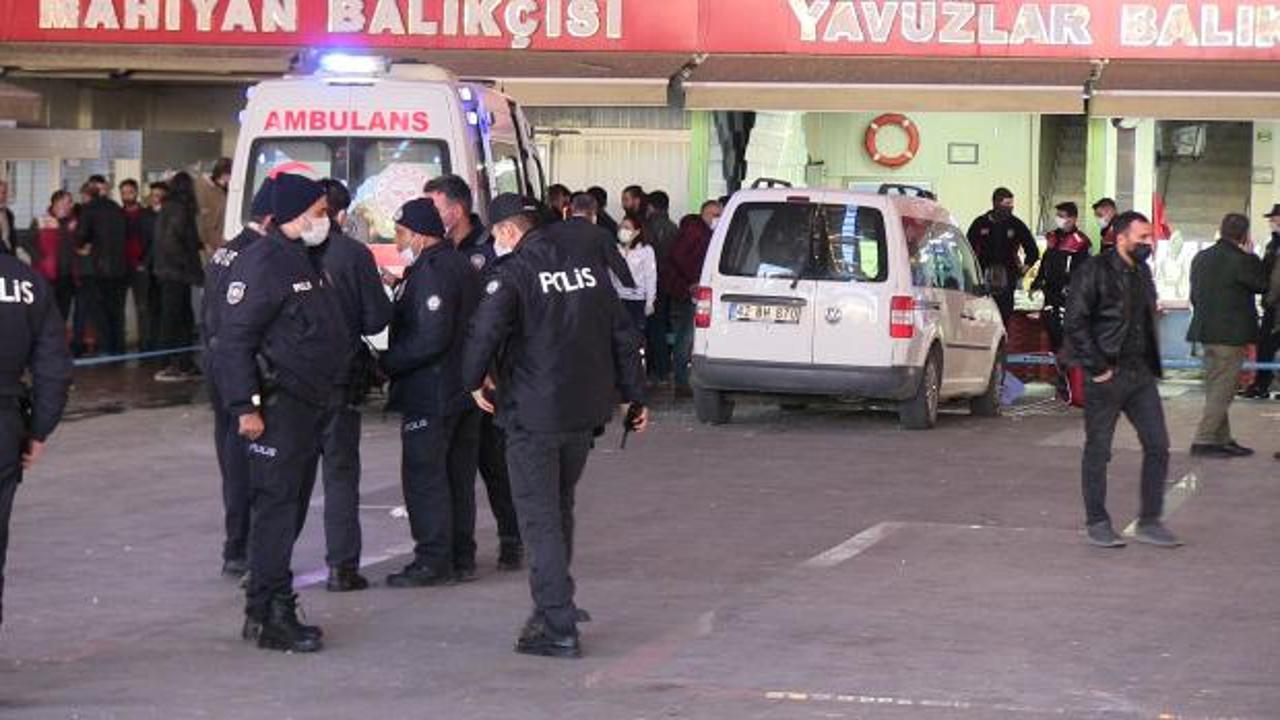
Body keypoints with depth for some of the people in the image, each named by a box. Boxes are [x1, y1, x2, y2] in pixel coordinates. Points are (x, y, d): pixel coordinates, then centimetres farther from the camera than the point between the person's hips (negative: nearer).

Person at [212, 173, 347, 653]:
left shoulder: (305, 262, 18)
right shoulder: (261, 263, -13)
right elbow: (234, 339, -18)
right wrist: (246, 406, -22)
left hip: (309, 408, 10)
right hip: (277, 409, -10)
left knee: (289, 509, 12)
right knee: (275, 509, -9)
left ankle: (267, 612, 19)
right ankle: (271, 619, -7)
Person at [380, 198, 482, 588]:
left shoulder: (430, 271, -17)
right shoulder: (463, 266, 15)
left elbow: (430, 339, -24)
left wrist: (386, 363, -15)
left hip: (431, 394, -10)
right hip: (466, 390, 10)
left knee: (424, 475, -5)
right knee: (459, 476, 13)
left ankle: (434, 561, -5)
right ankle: (461, 557, 18)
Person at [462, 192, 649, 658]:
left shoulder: (514, 273, -12)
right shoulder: (586, 262, 9)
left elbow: (486, 332, -24)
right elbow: (622, 333, 12)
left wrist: (475, 380, -6)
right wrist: (634, 395, 18)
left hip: (534, 414, -7)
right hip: (586, 411, 7)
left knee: (540, 518, -2)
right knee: (561, 507, 21)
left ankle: (559, 628, -6)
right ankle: (555, 603, 30)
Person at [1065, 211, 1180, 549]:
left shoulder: (1142, 272, 14)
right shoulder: (1093, 272, -10)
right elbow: (1075, 324, -14)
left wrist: (1152, 365, 14)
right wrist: (1097, 367, -16)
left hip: (1141, 374, 7)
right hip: (1107, 375, -7)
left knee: (1158, 446, 3)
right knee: (1098, 450, 2)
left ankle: (1150, 522, 11)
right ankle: (1097, 524, 12)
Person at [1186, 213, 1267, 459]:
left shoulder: (1201, 257, 9)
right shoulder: (1239, 260, -17)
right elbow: (1262, 284, -5)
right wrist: (1250, 255, 1)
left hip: (1206, 331, 8)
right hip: (1231, 334, -8)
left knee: (1216, 390, 15)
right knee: (1221, 391, -3)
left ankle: (1223, 438, 20)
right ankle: (1204, 441, -6)